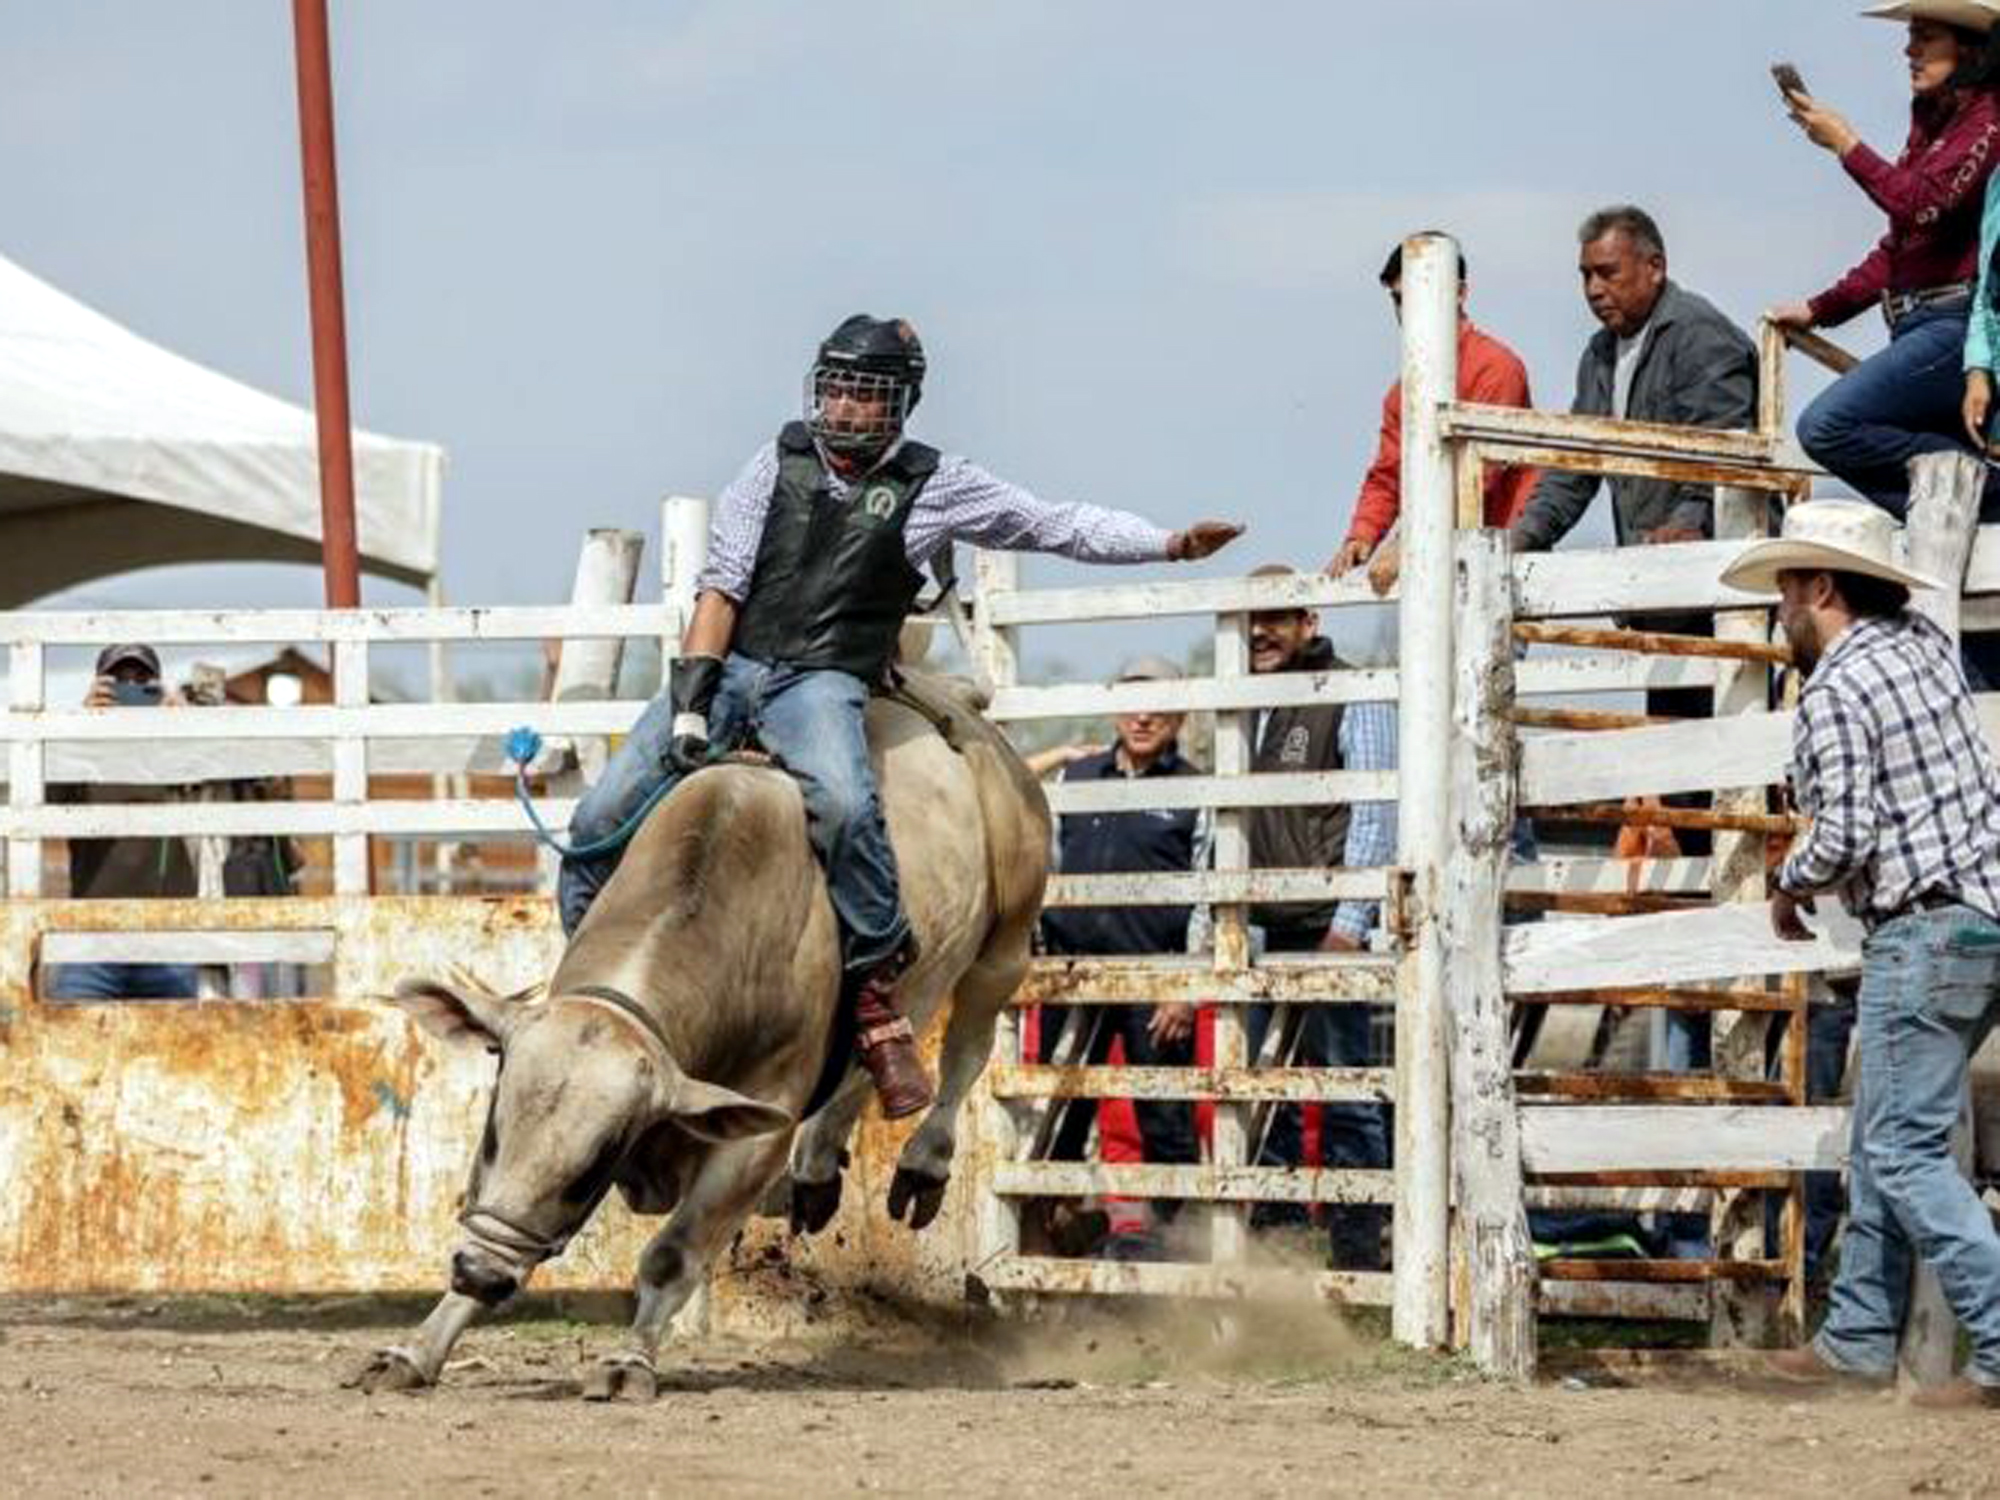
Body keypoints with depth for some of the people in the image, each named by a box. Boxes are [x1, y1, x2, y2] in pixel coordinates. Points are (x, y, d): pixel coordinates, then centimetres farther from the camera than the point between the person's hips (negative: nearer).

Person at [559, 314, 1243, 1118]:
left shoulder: (932, 486, 8)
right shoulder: (781, 461, 12)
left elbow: (1058, 525, 11)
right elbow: (722, 582, 7)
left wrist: (1169, 544, 0)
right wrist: (689, 700, -3)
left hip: (821, 683, -3)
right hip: (727, 665, 3)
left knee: (842, 804, -36)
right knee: (602, 820, -9)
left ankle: (876, 991, -23)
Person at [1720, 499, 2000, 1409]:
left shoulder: (1836, 692, -14)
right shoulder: (1926, 647, 12)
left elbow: (1845, 835, -20)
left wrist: (1790, 888, -1)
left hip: (1925, 931, -9)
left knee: (1906, 1150, -8)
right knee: (1880, 1136, 16)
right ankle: (1859, 1336, 20)